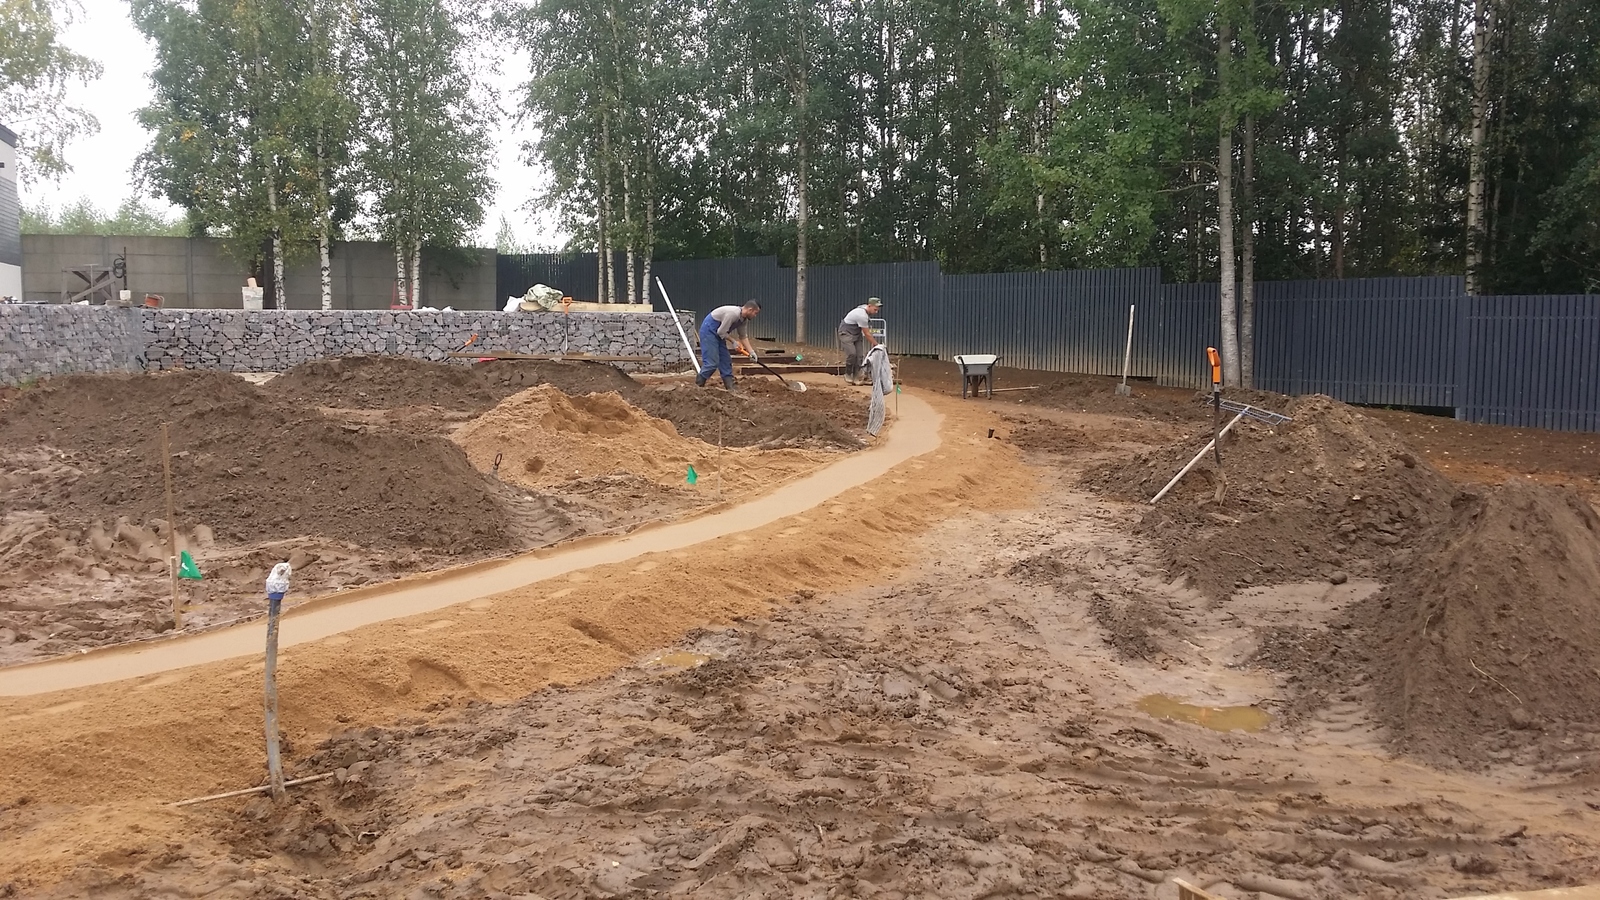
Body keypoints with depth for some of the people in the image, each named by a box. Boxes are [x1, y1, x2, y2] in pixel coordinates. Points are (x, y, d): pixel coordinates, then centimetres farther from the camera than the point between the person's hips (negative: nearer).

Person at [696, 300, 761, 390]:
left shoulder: (743, 319, 2)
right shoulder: (733, 314, -28)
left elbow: (743, 336, 12)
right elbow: (721, 332, -24)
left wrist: (751, 352, 3)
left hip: (718, 333, 10)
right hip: (708, 331, -10)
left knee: (726, 361, 7)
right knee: (712, 362, -14)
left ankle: (730, 388, 10)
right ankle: (697, 386, -6)